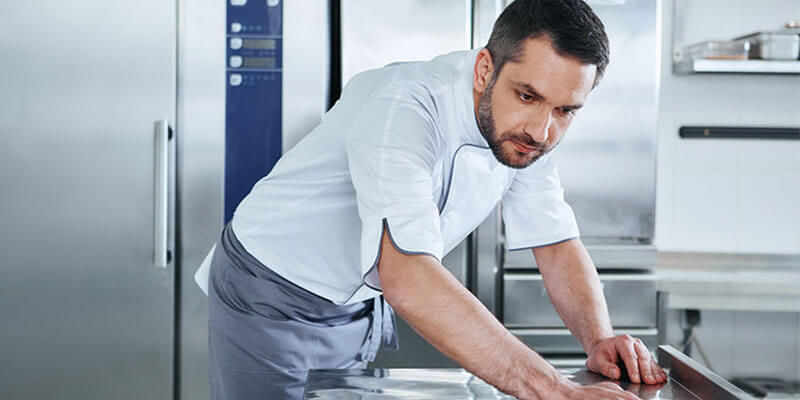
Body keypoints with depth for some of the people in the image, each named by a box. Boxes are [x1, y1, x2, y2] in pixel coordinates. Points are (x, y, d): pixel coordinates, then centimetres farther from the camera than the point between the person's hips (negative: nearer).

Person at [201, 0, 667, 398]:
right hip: (271, 303, -6)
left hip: (367, 304, 6)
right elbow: (408, 277, -48)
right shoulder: (403, 108, -36)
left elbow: (558, 245, -5)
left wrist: (600, 339, -25)